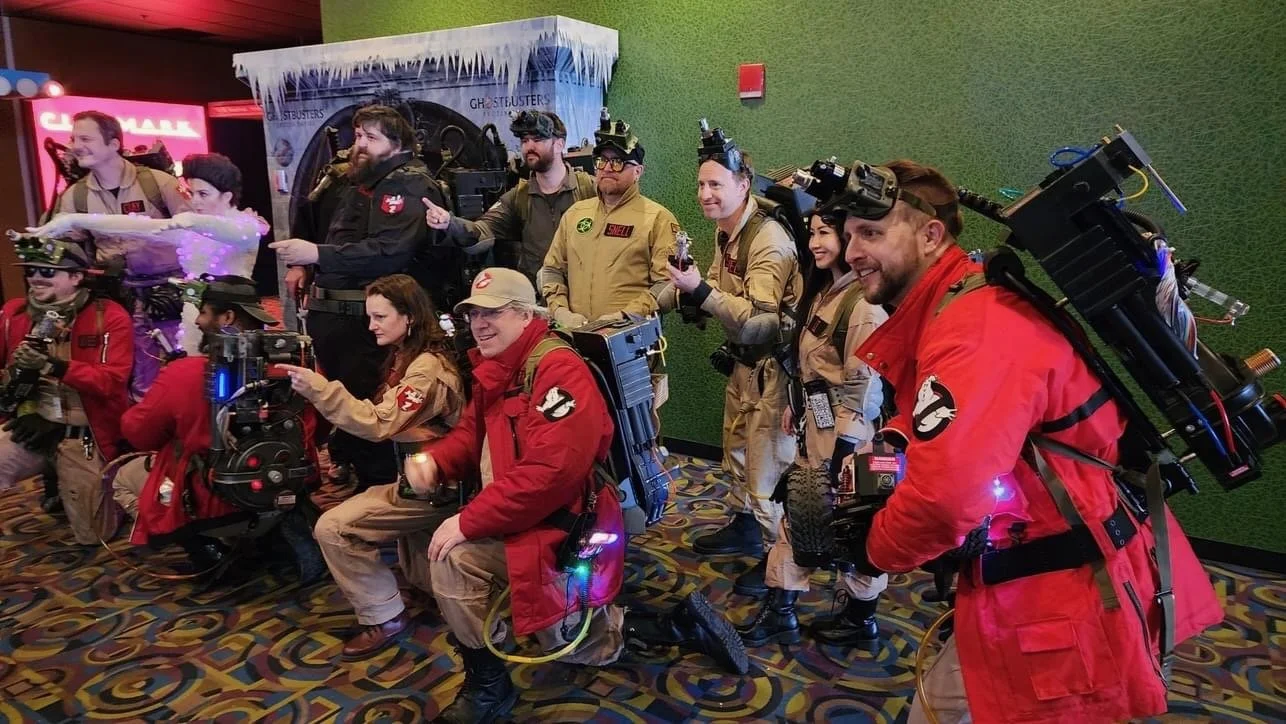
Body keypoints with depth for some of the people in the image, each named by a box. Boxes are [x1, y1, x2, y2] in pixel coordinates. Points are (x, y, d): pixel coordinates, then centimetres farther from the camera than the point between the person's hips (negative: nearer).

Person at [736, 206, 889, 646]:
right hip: (814, 424, 9)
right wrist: (795, 405, 18)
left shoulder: (865, 301, -18)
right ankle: (779, 610, 23)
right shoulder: (822, 291, 12)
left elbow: (865, 383, -21)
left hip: (846, 429, -9)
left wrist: (845, 446, -21)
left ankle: (861, 618, 26)